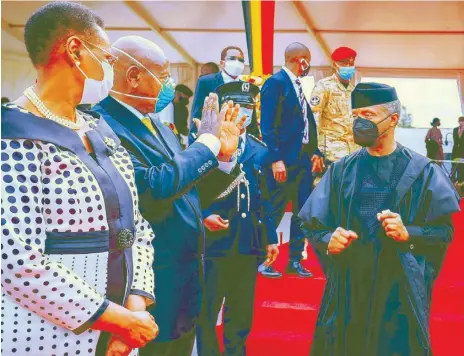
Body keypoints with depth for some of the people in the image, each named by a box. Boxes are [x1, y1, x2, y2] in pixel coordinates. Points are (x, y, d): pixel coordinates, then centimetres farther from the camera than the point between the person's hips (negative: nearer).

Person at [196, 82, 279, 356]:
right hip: (213, 241, -4)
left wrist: (271, 237, 12)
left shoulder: (260, 151, 12)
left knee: (241, 313, 14)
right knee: (206, 311, 6)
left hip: (249, 243, 4)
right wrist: (204, 215, -19)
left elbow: (265, 200, 13)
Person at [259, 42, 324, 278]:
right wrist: (276, 159, -21)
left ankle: (295, 261, 22)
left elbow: (307, 122, 16)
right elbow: (268, 124, -16)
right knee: (274, 212, -1)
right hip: (285, 159, -9)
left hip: (303, 157, 9)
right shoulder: (276, 82, -10)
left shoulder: (297, 85, 16)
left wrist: (314, 151, 7)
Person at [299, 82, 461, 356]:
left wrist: (408, 234, -19)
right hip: (348, 287, 3)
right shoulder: (342, 171, 4)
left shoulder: (423, 172, -3)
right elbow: (314, 226, 5)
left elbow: (445, 231, -2)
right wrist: (328, 240, -16)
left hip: (401, 289, -2)